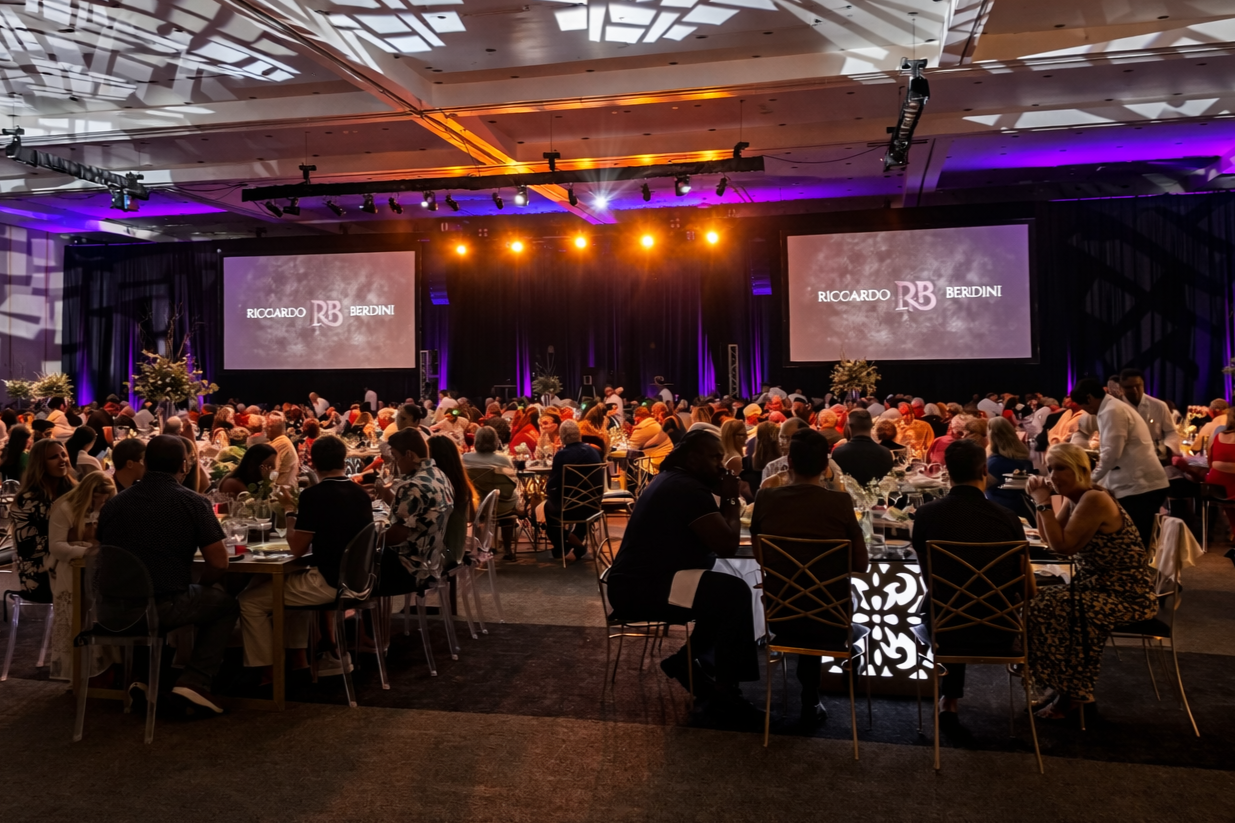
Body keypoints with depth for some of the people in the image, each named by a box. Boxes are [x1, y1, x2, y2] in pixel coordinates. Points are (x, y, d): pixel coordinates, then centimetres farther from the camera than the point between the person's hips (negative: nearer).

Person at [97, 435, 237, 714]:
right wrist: (200, 586, 13)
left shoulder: (113, 504, 6)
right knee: (227, 605, 21)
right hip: (165, 607, -5)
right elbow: (219, 564, -9)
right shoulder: (193, 503, -8)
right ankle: (194, 683, 7)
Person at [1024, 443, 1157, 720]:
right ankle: (1068, 689, 10)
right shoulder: (1074, 498, 8)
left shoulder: (1094, 500, -21)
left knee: (1047, 610, -19)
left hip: (1127, 595, -10)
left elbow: (1063, 545, -25)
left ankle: (1074, 694, -1)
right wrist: (1040, 501, 0)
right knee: (1036, 603, -1)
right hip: (1100, 586, 10)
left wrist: (1044, 503, -20)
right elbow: (1051, 540, 9)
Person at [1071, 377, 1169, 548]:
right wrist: (1102, 484, 27)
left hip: (1140, 487, -10)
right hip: (1143, 484, 10)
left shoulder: (1112, 411, -12)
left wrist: (1093, 479, -4)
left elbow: (1112, 453, -18)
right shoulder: (1116, 408, 20)